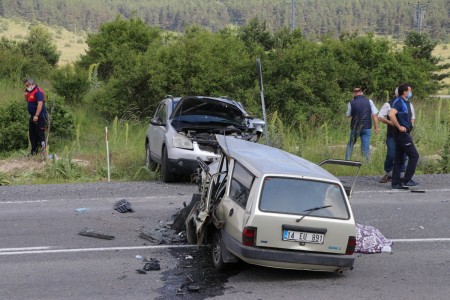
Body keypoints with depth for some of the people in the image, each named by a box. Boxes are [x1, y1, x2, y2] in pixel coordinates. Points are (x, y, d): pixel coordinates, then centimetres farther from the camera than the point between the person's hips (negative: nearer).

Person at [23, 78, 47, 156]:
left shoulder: (38, 91, -15)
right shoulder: (30, 92, 15)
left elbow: (40, 103, -24)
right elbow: (28, 101, 27)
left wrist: (36, 115, -29)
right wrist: (25, 95, 7)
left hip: (39, 116, -10)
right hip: (33, 116, 10)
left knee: (40, 134, -9)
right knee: (32, 134, 13)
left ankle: (43, 149, -8)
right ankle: (34, 151, 19)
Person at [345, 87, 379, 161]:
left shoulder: (351, 103, -5)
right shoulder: (369, 101, -2)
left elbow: (348, 115, 7)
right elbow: (374, 115, -4)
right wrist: (376, 127, -1)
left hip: (355, 128, -1)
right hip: (367, 127, 1)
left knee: (350, 144, 16)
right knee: (366, 147, 5)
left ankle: (347, 161, 15)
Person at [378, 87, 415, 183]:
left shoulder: (409, 104, 11)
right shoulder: (389, 104, -4)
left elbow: (412, 117, 23)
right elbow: (380, 117, -6)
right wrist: (391, 123, -16)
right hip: (392, 135, -4)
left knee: (403, 156, 5)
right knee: (391, 155, -6)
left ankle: (401, 176, 15)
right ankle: (388, 174, 11)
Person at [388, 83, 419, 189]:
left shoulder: (405, 102, 17)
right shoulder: (398, 102, -14)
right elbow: (391, 114, -29)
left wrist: (410, 124, 19)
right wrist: (399, 127, -24)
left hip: (404, 134, 10)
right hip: (402, 133, -10)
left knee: (399, 158, 9)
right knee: (414, 155, -7)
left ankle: (396, 183, 10)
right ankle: (407, 180, -5)